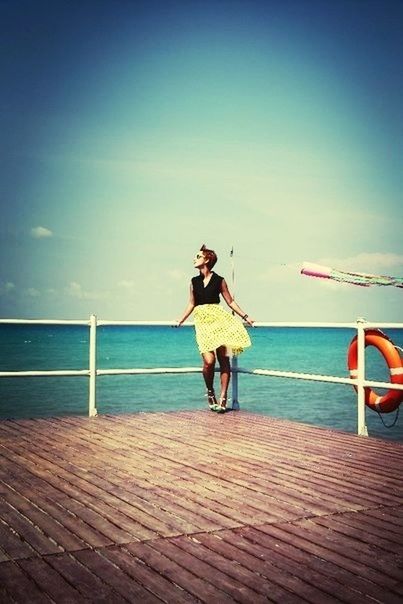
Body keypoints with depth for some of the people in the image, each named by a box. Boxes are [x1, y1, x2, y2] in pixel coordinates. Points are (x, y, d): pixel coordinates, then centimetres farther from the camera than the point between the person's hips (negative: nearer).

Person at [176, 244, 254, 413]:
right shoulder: (194, 281, 13)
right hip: (202, 322, 1)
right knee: (209, 360, -14)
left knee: (223, 359, -4)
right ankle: (210, 392, 9)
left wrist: (245, 317, 4)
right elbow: (191, 304, 18)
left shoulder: (219, 280, 5)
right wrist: (180, 321, 11)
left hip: (219, 320, -1)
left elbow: (230, 302, 9)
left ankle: (223, 398, 3)